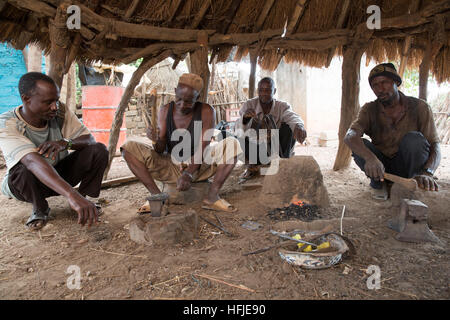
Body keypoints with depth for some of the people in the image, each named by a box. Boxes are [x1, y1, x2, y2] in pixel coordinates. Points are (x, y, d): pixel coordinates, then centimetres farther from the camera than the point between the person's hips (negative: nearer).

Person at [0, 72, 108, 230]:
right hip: (27, 183, -3)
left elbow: (89, 139, -13)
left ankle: (83, 198, -4)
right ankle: (40, 209, -6)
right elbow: (32, 161, -45)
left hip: (60, 174, 3)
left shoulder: (60, 111, -15)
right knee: (22, 171, -38)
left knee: (99, 150, -19)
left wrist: (65, 143, -38)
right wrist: (72, 195, -60)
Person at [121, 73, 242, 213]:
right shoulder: (165, 111, -4)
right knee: (129, 147, -14)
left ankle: (212, 196, -27)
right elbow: (160, 151, -6)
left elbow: (203, 149, -20)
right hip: (170, 168, 2)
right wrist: (156, 140, -30)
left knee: (232, 144, -25)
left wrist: (188, 174, -34)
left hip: (198, 167, -2)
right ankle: (156, 193, -23)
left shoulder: (206, 112, -13)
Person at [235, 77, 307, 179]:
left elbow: (292, 116, -34)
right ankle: (254, 165, -1)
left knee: (288, 127, -24)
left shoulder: (282, 106, -11)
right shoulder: (249, 105, -12)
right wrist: (245, 117, -47)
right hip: (256, 150, 0)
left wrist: (298, 126, -59)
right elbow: (238, 132, -24)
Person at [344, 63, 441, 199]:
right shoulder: (369, 109, -8)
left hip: (408, 167, -1)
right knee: (361, 145, -26)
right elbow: (350, 136, -27)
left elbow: (435, 145, -16)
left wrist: (427, 172, -38)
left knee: (415, 139, -29)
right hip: (380, 167, 1)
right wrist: (370, 157, -48)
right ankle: (378, 183, -2)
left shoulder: (419, 107, -10)